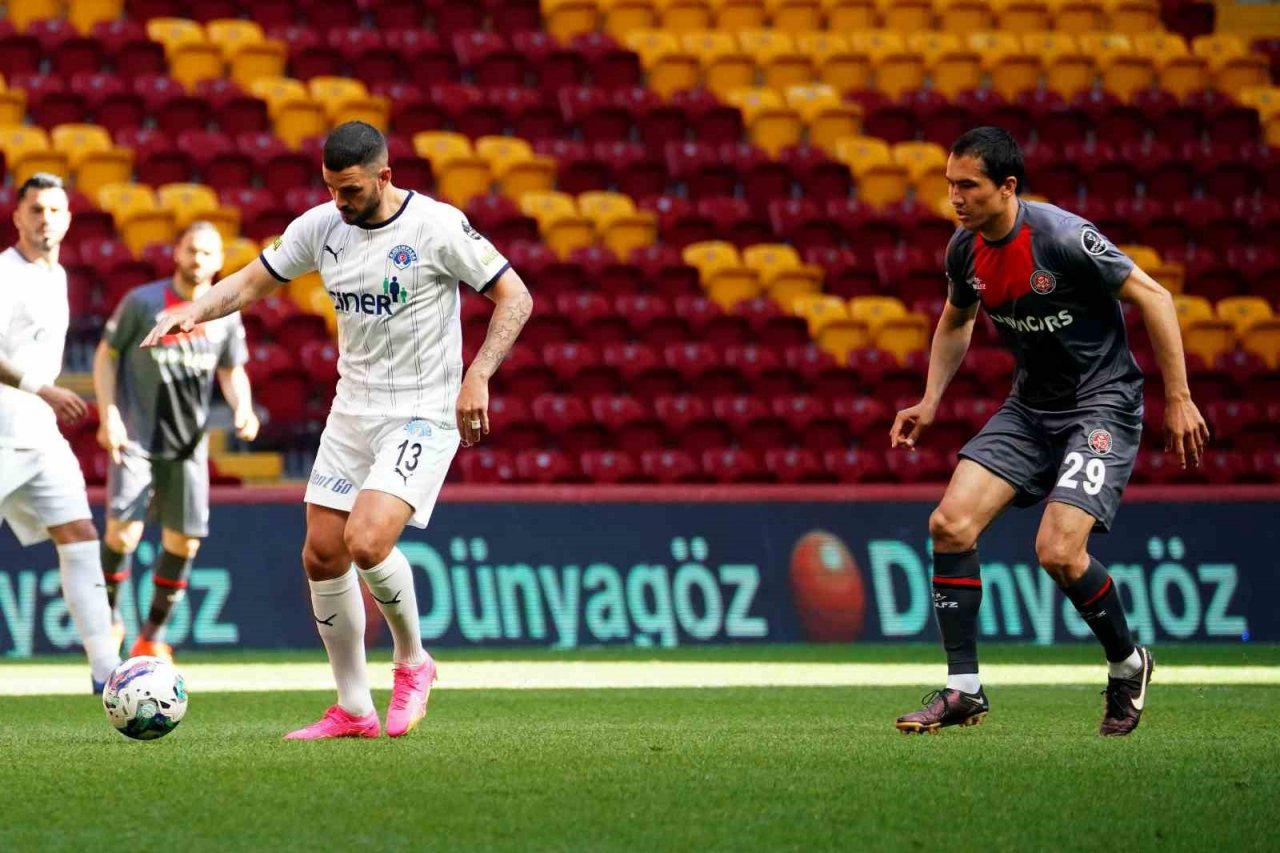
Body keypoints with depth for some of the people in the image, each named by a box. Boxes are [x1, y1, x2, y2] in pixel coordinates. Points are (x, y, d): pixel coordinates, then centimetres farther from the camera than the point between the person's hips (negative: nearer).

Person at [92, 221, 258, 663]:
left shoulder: (226, 315, 4)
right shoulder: (142, 302, -7)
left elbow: (232, 371, 15)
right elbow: (106, 355, -1)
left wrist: (242, 409, -5)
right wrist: (108, 415, -12)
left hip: (189, 444, 4)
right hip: (136, 439, -4)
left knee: (183, 542, 2)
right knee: (123, 531, -16)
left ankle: (153, 634, 17)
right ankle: (108, 619, 6)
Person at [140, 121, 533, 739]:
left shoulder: (437, 226, -15)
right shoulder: (322, 226, 1)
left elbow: (516, 298, -11)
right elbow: (252, 281, 10)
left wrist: (477, 377, -21)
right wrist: (191, 311, -9)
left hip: (422, 415, -7)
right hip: (351, 411, 7)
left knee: (365, 540, -24)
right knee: (322, 557, 3)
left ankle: (412, 661, 3)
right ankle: (353, 711, 14)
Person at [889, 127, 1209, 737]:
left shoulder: (1063, 237, -24)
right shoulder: (965, 250, -2)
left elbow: (1152, 297, -16)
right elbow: (956, 322, 20)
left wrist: (1178, 399, -15)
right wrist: (930, 401, 9)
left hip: (1103, 403, -7)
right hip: (1030, 406, 7)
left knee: (1058, 552, -21)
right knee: (950, 524, -10)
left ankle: (1128, 663, 8)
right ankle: (963, 689, -2)